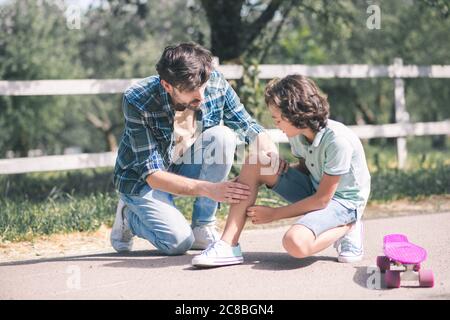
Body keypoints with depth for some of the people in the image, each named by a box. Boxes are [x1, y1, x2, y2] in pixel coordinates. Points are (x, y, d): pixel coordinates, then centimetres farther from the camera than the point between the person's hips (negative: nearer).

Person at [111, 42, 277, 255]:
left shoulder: (215, 84, -19)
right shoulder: (137, 102, -30)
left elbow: (249, 128, -10)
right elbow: (153, 175, -30)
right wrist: (208, 189, -42)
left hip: (186, 169, 4)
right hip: (143, 179, -4)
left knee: (223, 135, -25)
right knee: (178, 241, -27)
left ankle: (202, 228, -13)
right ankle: (129, 217, 6)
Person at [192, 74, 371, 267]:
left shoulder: (337, 140, -29)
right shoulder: (297, 134, -7)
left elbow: (322, 199, -23)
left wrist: (274, 214, -17)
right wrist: (285, 168, -8)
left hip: (343, 201, -8)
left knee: (295, 243, -36)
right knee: (255, 164, -11)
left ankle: (346, 229, -5)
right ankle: (228, 247, -15)